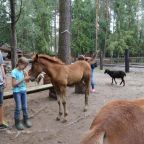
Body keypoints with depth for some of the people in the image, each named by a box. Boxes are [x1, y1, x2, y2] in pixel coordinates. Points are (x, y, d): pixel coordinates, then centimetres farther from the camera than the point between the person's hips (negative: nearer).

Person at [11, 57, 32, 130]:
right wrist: (23, 79, -23)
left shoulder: (23, 71, 3)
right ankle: (17, 122, 12)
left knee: (25, 106, 11)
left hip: (23, 91, 6)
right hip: (17, 92, -6)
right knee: (18, 107, -2)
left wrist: (26, 76, -9)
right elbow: (14, 84, -19)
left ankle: (26, 119, 25)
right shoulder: (14, 72, -15)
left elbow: (26, 80, 11)